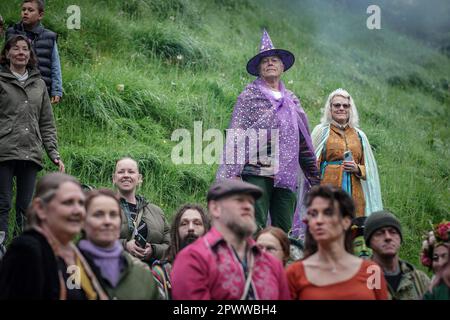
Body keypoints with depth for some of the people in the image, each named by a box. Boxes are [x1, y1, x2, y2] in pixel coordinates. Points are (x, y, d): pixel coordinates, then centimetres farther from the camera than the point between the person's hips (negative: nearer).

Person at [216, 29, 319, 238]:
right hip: (257, 172, -5)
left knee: (284, 230, 4)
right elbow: (236, 133, -4)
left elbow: (303, 141, 21)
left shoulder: (291, 100, 19)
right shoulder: (249, 96, 4)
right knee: (256, 228, -10)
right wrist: (233, 172, -14)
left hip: (286, 175, 5)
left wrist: (314, 175, 18)